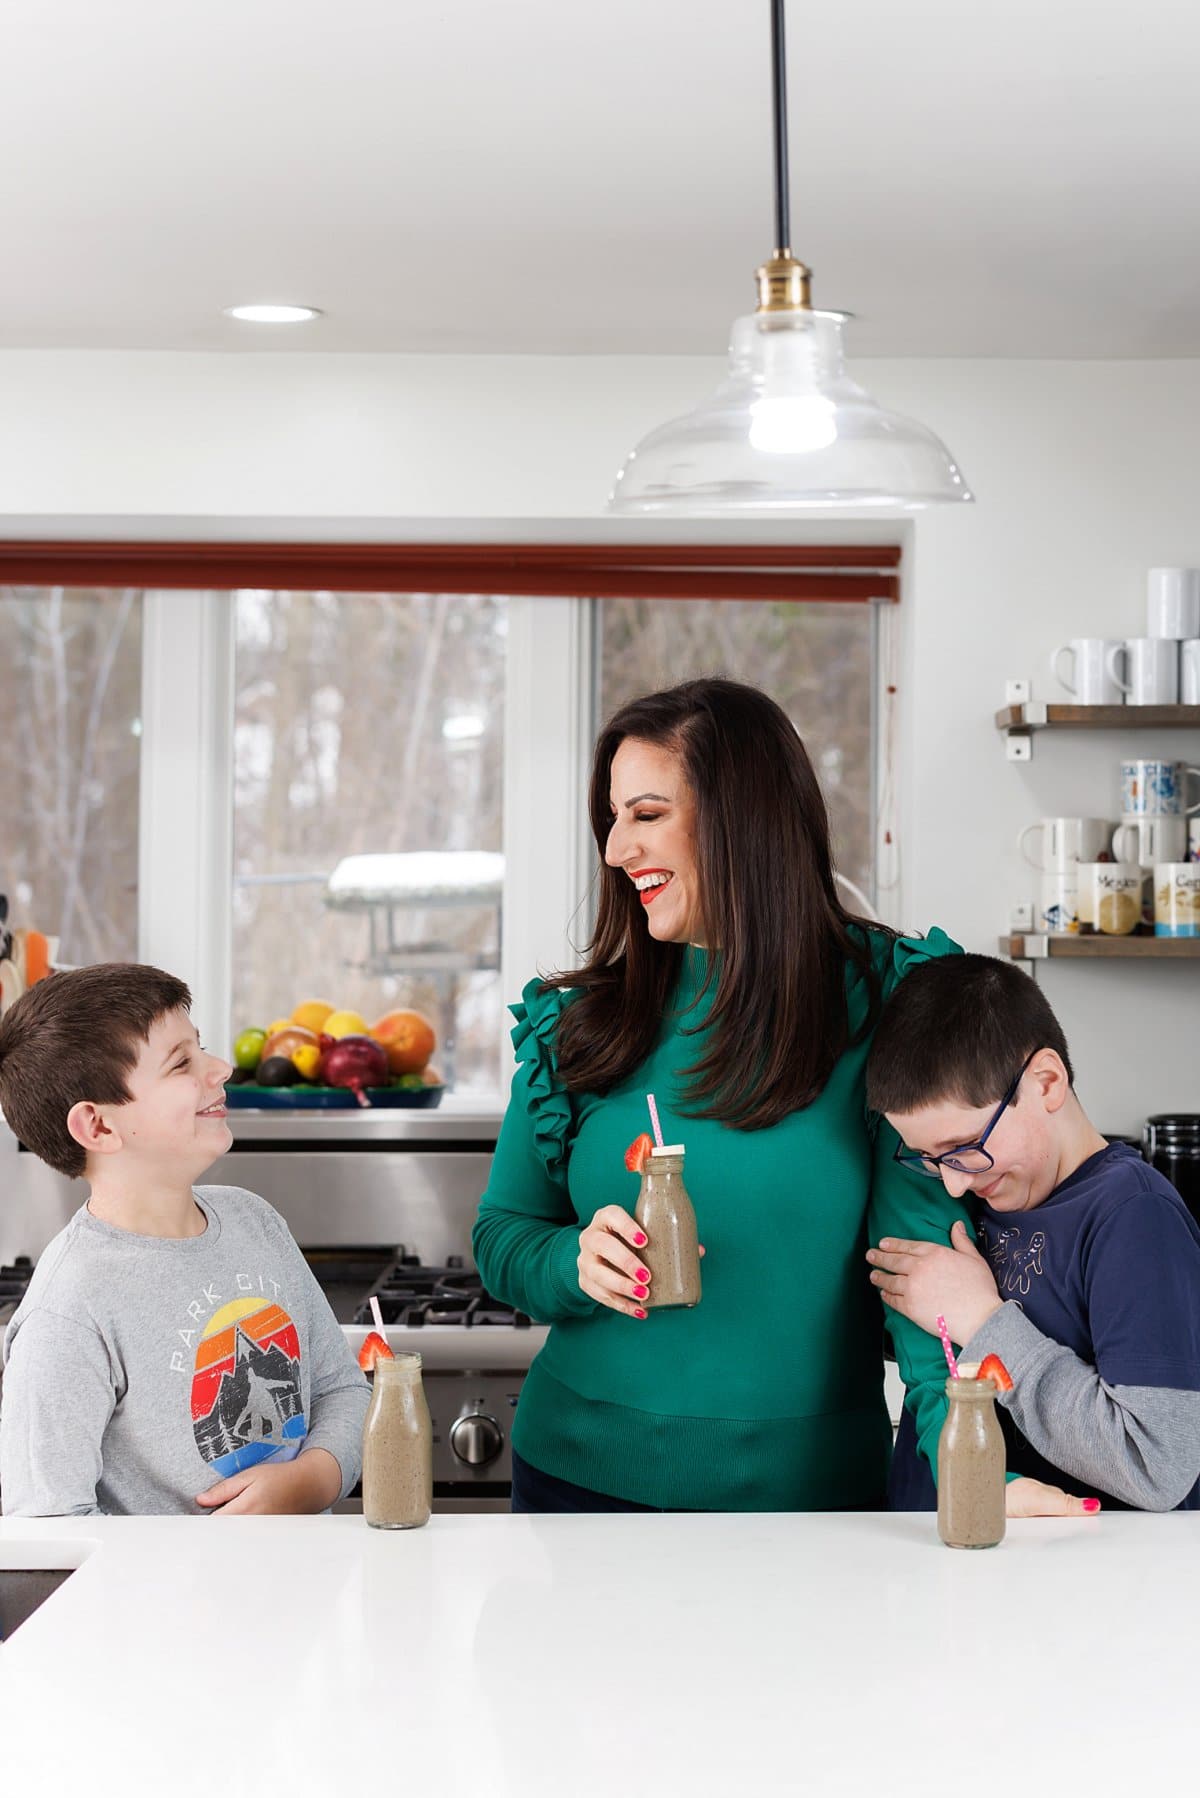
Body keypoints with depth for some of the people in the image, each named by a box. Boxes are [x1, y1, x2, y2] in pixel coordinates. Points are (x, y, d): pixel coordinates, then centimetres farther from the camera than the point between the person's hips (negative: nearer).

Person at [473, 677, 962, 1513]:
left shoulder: (885, 1002, -8)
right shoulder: (578, 1019, 2)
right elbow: (501, 1234, 7)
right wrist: (574, 1264, -16)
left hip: (808, 1485, -3)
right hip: (583, 1473, 3)